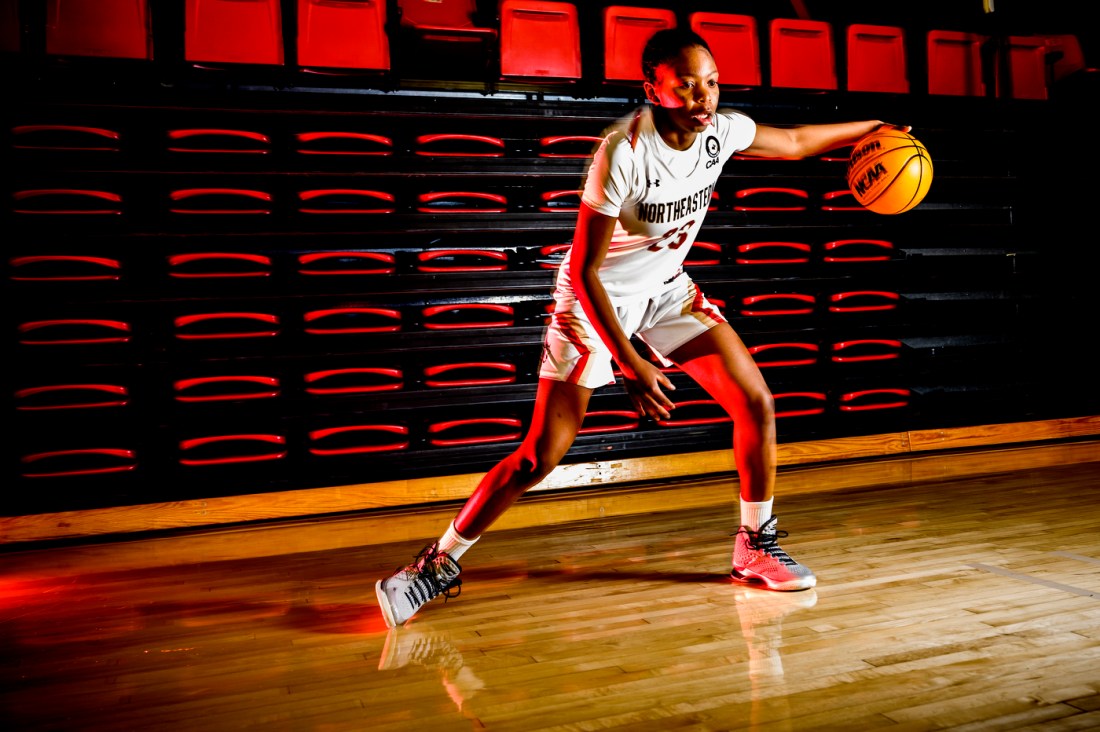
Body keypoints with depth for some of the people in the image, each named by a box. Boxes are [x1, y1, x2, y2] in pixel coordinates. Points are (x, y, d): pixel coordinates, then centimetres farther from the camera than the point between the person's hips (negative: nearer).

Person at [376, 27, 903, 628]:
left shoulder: (722, 130, -11)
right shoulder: (623, 153, -30)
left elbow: (793, 141, 13)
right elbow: (584, 272, -25)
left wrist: (868, 129, 21)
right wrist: (630, 363, -27)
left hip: (665, 288, 6)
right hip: (596, 297, -6)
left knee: (756, 403, -2)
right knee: (541, 455, -10)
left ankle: (755, 546, 19)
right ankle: (439, 562, 9)